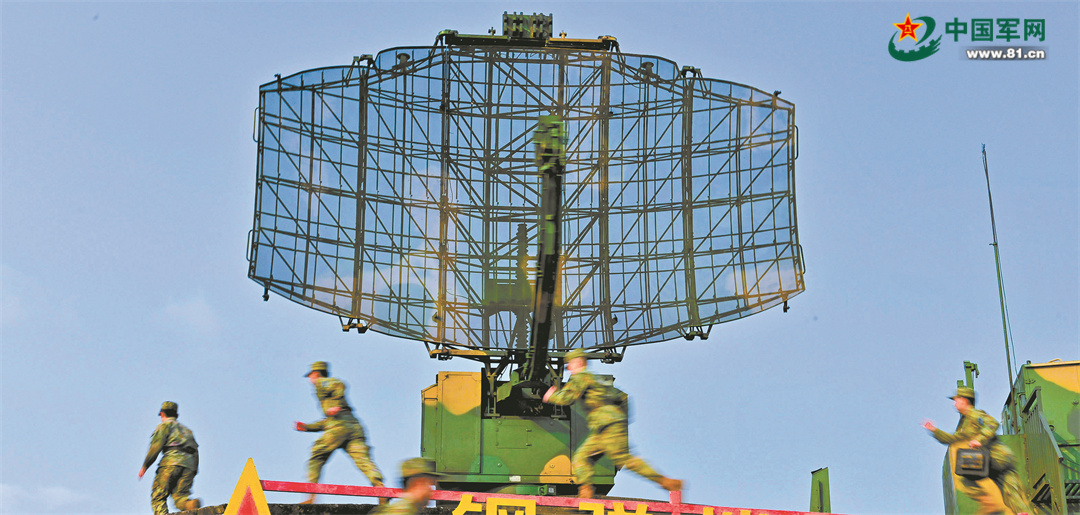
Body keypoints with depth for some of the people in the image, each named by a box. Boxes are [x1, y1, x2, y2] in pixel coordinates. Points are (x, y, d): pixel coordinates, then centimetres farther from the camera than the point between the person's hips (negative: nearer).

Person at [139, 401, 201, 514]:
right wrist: (193, 473, 23)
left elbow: (156, 446, -2)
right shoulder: (186, 429, 34)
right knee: (180, 495, -2)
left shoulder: (164, 425, 14)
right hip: (189, 464, 5)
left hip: (172, 460, -5)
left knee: (158, 497, -2)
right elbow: (196, 452, 25)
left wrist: (145, 466, 3)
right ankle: (190, 504, -35)